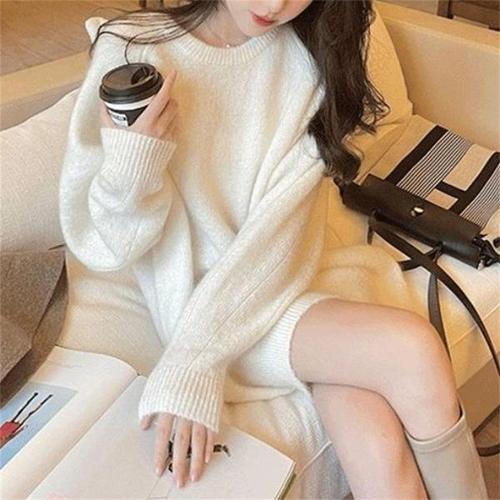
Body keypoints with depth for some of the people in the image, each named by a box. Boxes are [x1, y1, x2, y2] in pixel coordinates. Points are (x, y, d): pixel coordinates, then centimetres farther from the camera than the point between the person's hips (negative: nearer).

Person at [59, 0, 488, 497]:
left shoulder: (310, 58, -2)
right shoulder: (133, 49, -10)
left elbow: (280, 224, -14)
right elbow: (96, 242, -8)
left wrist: (194, 360, -23)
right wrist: (130, 165, -30)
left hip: (284, 280, 3)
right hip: (196, 293, -2)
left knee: (383, 454, -20)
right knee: (411, 350, -23)